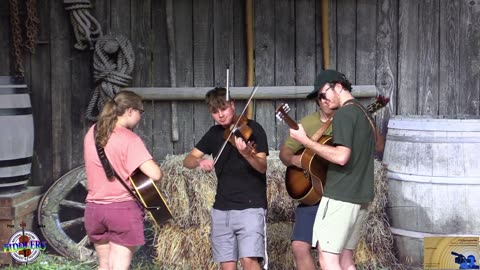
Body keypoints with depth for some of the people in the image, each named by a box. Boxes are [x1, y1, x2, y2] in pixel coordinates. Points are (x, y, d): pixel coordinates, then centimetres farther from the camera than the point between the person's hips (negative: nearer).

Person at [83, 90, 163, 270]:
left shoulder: (92, 133, 5)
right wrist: (159, 173, -2)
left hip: (94, 208, 6)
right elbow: (155, 174, -24)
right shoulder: (129, 139, -16)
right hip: (123, 209, -6)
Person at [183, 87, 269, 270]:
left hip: (251, 206, -5)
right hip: (221, 209, 5)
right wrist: (199, 161, -13)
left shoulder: (252, 129, -5)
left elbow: (262, 167, -15)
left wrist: (246, 153, -36)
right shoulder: (214, 133, 10)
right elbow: (188, 161, 10)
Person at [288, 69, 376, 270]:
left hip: (340, 195, -10)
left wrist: (305, 141, -17)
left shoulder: (344, 114, -12)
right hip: (360, 197, 10)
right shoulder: (363, 113, 18)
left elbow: (341, 156, -23)